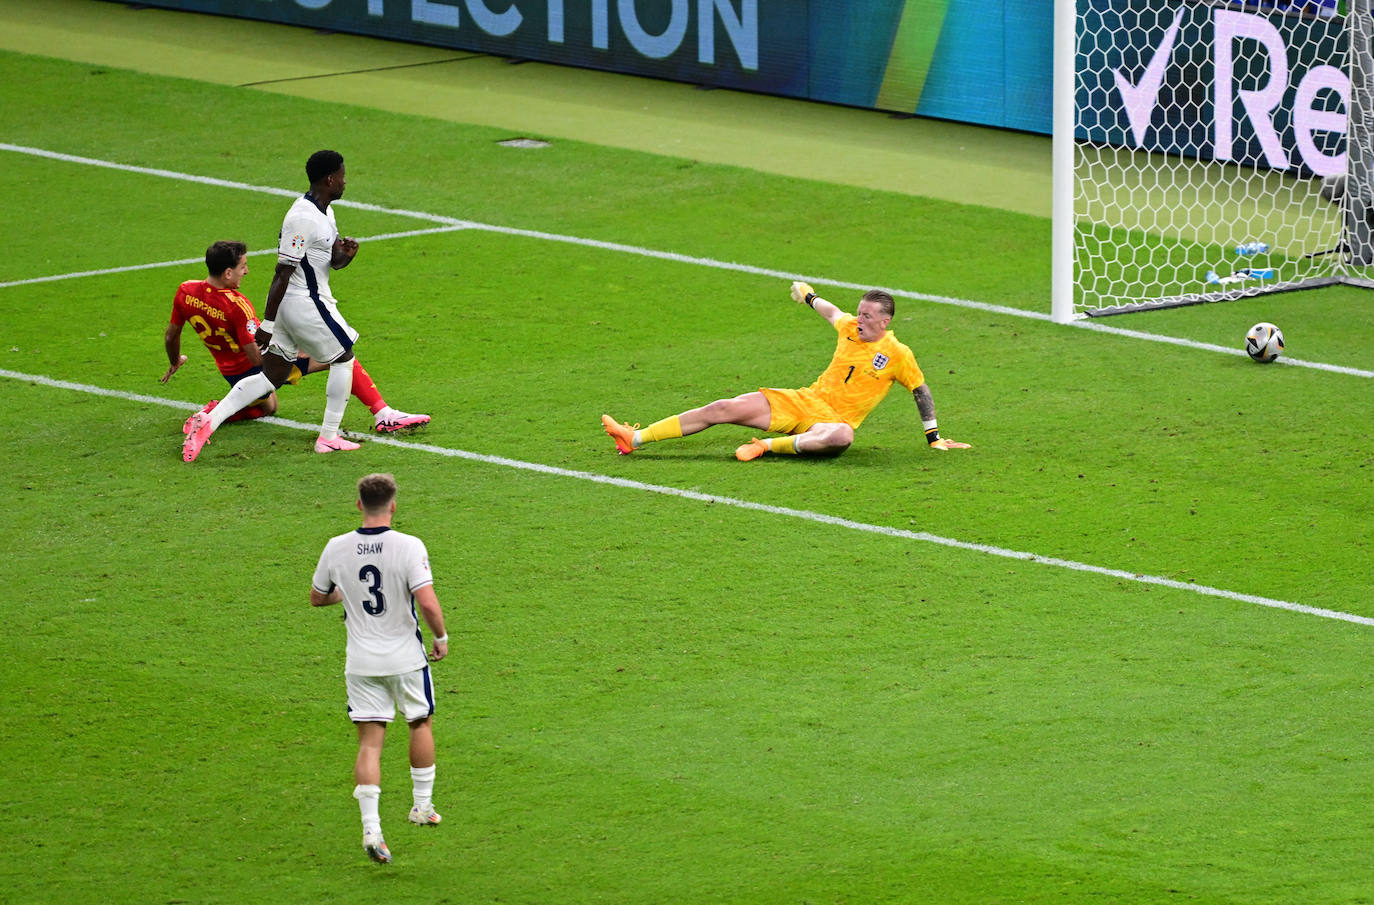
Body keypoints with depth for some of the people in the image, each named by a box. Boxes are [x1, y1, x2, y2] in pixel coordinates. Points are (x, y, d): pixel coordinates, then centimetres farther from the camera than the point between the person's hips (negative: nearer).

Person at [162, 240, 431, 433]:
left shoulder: (185, 292, -10)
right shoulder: (236, 305, -30)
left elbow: (171, 335, 7)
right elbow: (258, 357, -28)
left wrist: (174, 362, 26)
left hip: (232, 374, 8)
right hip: (263, 369, -8)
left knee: (267, 407, 38)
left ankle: (216, 411, 11)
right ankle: (383, 414, -11)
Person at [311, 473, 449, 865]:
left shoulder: (337, 548, -5)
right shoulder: (408, 547, -16)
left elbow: (316, 597, 9)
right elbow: (428, 603, -23)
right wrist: (441, 637, -5)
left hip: (361, 663, 2)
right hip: (405, 657, -2)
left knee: (369, 741, 4)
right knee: (421, 722, 22)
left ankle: (371, 828, -8)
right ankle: (422, 806, 31)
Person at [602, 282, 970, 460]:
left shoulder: (898, 355, -6)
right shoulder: (850, 328, 7)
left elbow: (921, 391, 6)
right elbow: (830, 311, 30)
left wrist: (934, 438, 9)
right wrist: (809, 296, 50)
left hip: (836, 419, -5)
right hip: (806, 401, 5)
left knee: (840, 437, -46)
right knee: (723, 409, -9)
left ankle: (769, 446, -39)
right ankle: (636, 438, -13)